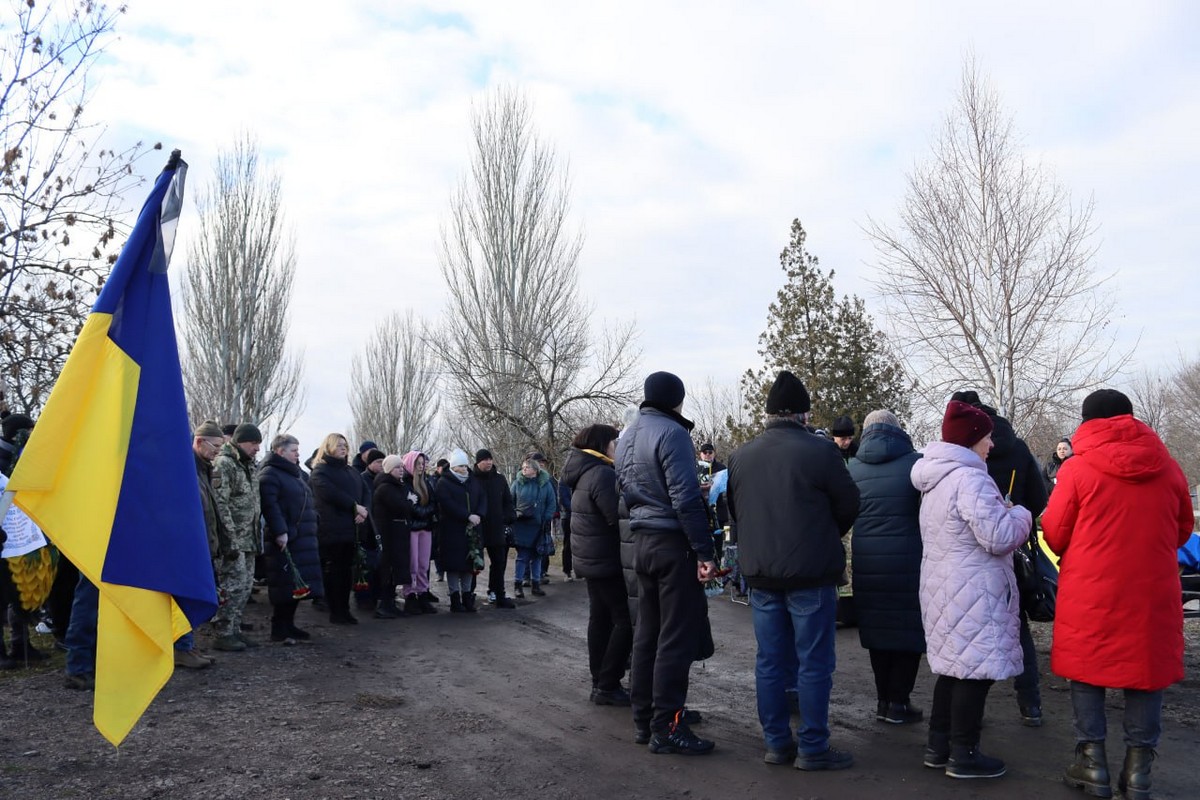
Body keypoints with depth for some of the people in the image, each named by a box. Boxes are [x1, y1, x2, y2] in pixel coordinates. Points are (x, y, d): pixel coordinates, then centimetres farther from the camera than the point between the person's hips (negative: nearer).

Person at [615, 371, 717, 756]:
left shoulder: (625, 437, 13)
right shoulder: (671, 433, -15)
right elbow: (686, 498, -20)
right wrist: (704, 552, -19)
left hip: (642, 542, 9)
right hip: (674, 543, -9)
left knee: (647, 633, 14)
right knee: (677, 637, -2)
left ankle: (643, 720, 21)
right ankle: (666, 727, 2)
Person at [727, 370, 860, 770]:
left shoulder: (740, 456, 4)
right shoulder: (820, 451, -13)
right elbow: (849, 504, -3)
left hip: (759, 572, 5)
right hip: (810, 573, -5)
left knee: (770, 661, 12)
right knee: (814, 662, 5)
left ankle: (776, 742, 21)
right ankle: (813, 748, 11)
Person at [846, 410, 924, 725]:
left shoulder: (851, 468, 3)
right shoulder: (916, 463, -7)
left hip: (867, 564, 4)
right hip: (908, 562, -3)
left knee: (879, 629, 14)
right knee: (909, 629, 8)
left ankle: (883, 699, 20)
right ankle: (898, 702, 11)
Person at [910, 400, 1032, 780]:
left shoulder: (936, 479, 14)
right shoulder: (969, 478, -19)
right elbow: (998, 538, -20)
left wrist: (1002, 512, 22)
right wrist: (1019, 515, -1)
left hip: (945, 587, 10)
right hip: (972, 591, -10)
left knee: (954, 666, 17)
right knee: (975, 669, 0)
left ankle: (938, 745, 24)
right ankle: (963, 755, 10)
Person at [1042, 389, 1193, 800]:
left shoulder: (1078, 468, -8)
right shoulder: (1167, 466, 3)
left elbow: (1055, 534, -4)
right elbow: (1183, 529, 14)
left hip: (1090, 593, -3)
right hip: (1152, 593, 3)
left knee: (1087, 669, 10)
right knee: (1146, 671, 12)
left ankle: (1092, 764, 16)